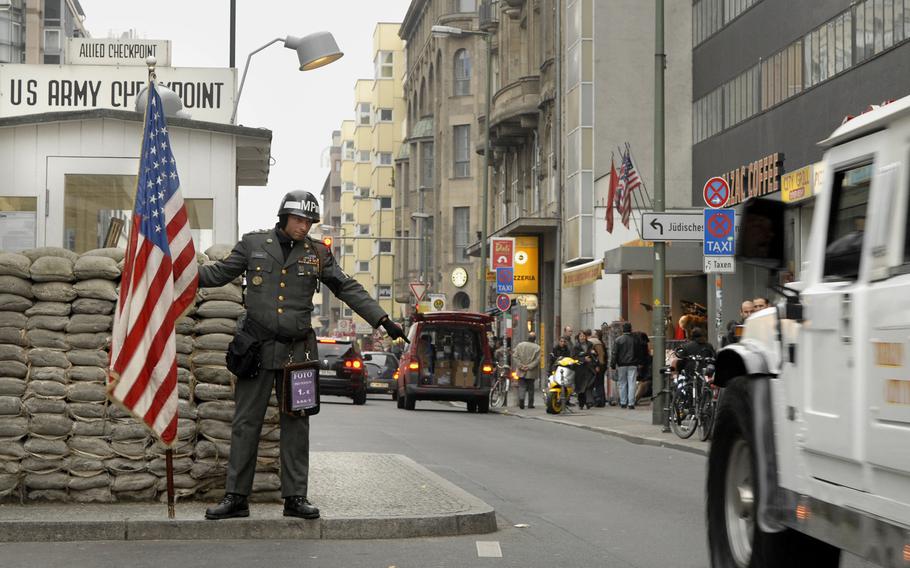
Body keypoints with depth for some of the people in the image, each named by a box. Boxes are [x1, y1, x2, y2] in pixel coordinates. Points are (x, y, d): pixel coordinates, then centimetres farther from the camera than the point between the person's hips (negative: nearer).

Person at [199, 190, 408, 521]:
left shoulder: (317, 254, 6)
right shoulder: (253, 244, 4)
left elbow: (348, 289, 9)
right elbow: (219, 273, 11)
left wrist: (383, 321, 3)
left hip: (298, 351, 1)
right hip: (257, 346, -1)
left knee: (296, 423, 4)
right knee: (246, 422, 0)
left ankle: (296, 497, 10)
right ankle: (236, 498, 4)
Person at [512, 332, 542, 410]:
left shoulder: (520, 345, 1)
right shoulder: (537, 347, -7)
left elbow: (515, 356, -3)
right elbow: (537, 360, -12)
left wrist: (520, 365, -6)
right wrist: (529, 367, -10)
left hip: (521, 371, 1)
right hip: (531, 373, -1)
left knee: (522, 386, 4)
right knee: (531, 388, 11)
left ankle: (521, 398, -22)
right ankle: (530, 404, 15)